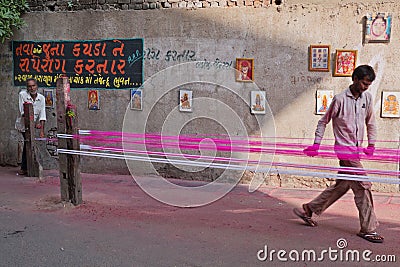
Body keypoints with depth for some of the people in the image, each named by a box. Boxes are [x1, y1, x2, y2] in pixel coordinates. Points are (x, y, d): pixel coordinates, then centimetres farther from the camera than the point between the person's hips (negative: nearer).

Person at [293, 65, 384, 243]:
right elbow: (324, 121, -2)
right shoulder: (340, 99, -9)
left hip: (356, 149, 7)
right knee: (363, 186, -10)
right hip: (344, 148, -7)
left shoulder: (367, 98, 8)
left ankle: (308, 210, 26)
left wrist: (371, 144, 11)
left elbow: (370, 122, 19)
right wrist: (316, 144, -5)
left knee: (342, 185, 13)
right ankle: (368, 229, 0)